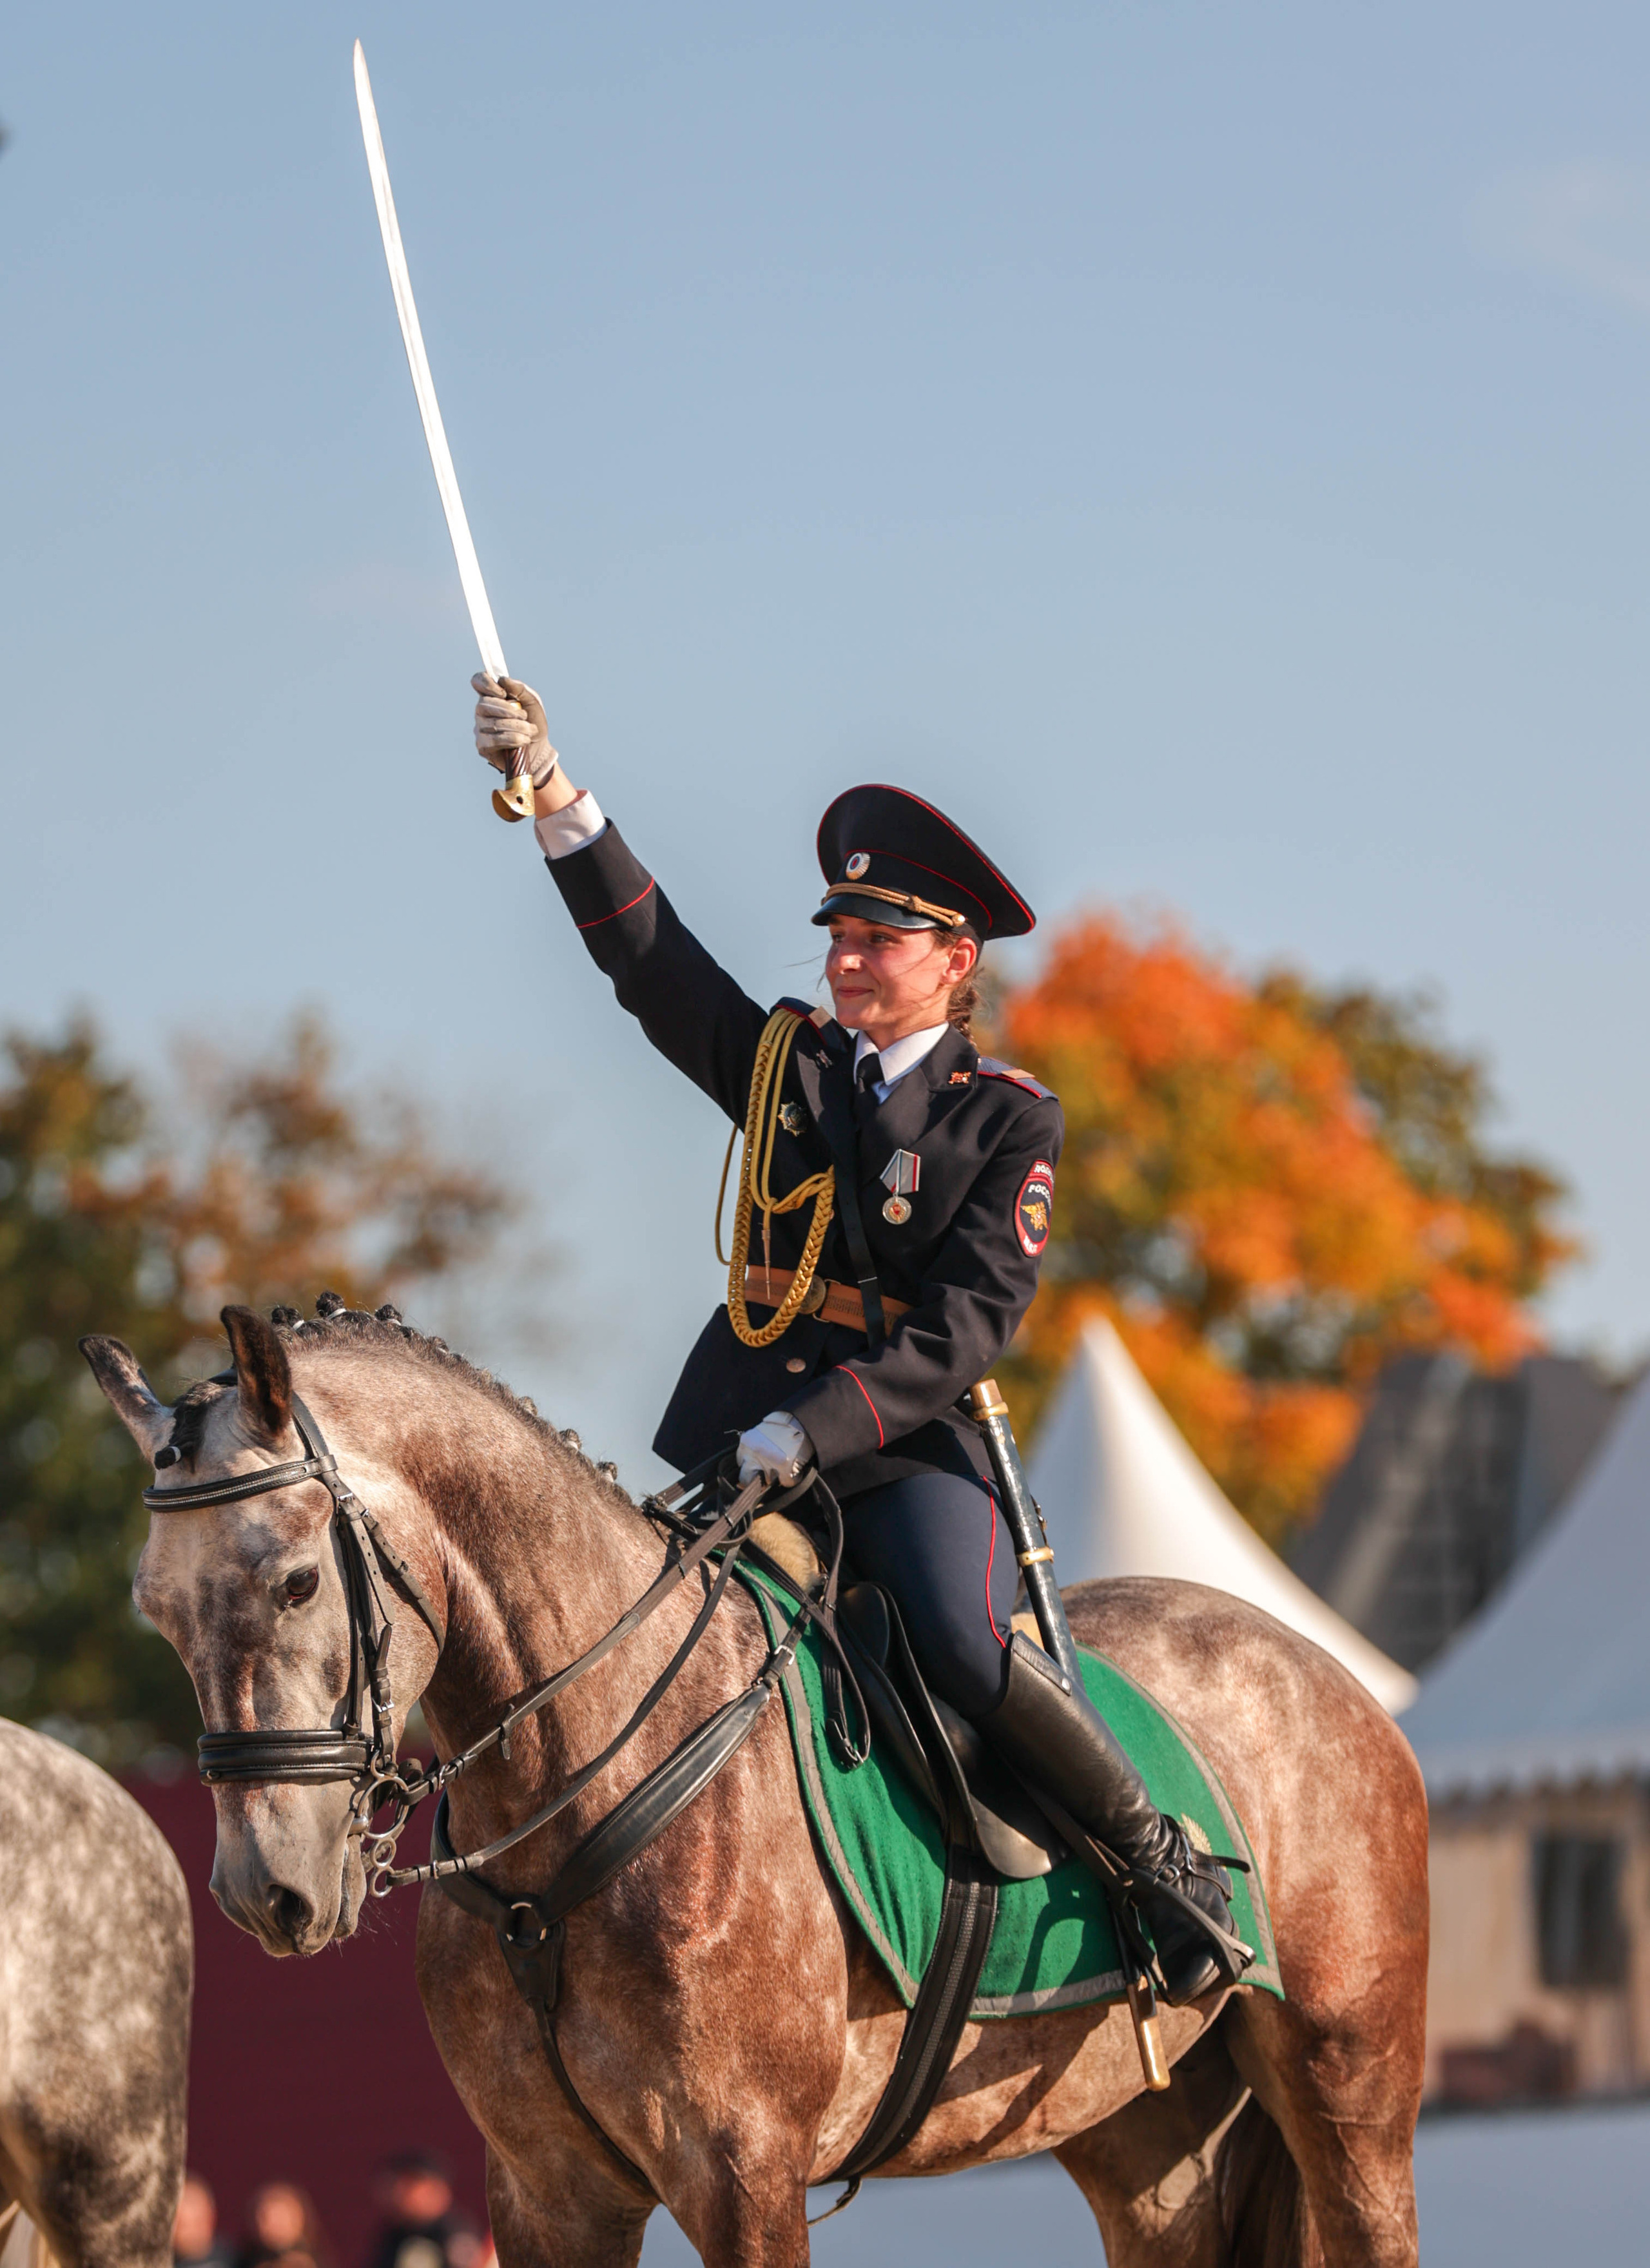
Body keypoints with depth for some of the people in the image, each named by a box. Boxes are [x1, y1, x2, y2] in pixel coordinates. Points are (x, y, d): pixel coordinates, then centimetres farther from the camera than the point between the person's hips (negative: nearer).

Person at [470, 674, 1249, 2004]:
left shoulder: (1011, 1121, 0)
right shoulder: (783, 1062, 13)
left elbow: (970, 1326, -10)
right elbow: (645, 949, 6)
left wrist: (815, 1429, -21)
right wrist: (552, 792, -7)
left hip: (909, 1445, -5)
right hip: (741, 1427, 5)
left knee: (966, 1648, -27)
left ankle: (1163, 1858, -9)